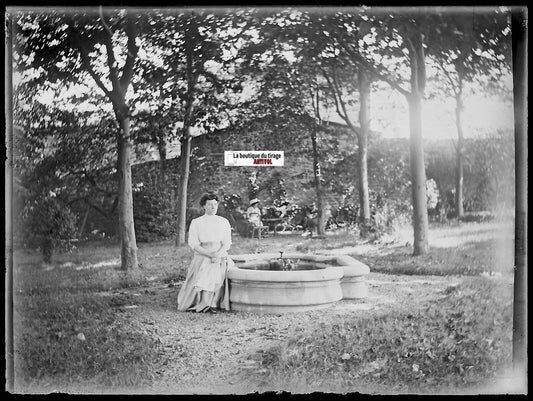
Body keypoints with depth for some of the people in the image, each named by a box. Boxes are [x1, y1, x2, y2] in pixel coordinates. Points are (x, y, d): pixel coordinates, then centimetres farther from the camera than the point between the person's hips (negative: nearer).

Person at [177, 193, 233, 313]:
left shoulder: (224, 222, 12)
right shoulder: (196, 223, 7)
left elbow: (227, 243, 4)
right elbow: (193, 243, -2)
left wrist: (218, 255, -17)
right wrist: (210, 254, -16)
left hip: (221, 257, 1)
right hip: (201, 257, 0)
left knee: (217, 274, -29)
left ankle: (213, 304, -26)